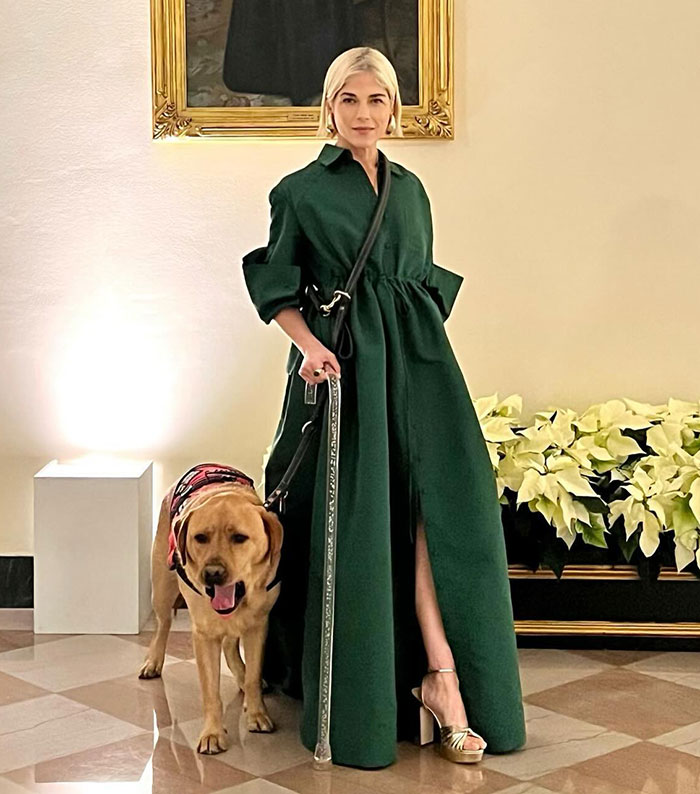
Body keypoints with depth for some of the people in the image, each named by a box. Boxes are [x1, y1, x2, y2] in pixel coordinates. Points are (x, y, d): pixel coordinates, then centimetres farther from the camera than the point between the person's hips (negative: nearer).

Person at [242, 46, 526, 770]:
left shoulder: (410, 190, 15)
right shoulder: (300, 191, 2)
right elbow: (277, 290, 2)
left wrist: (418, 340, 13)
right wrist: (311, 346, -12)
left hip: (417, 358, 4)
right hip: (343, 362, -4)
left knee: (439, 499, -11)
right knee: (359, 521, -3)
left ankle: (440, 672, -11)